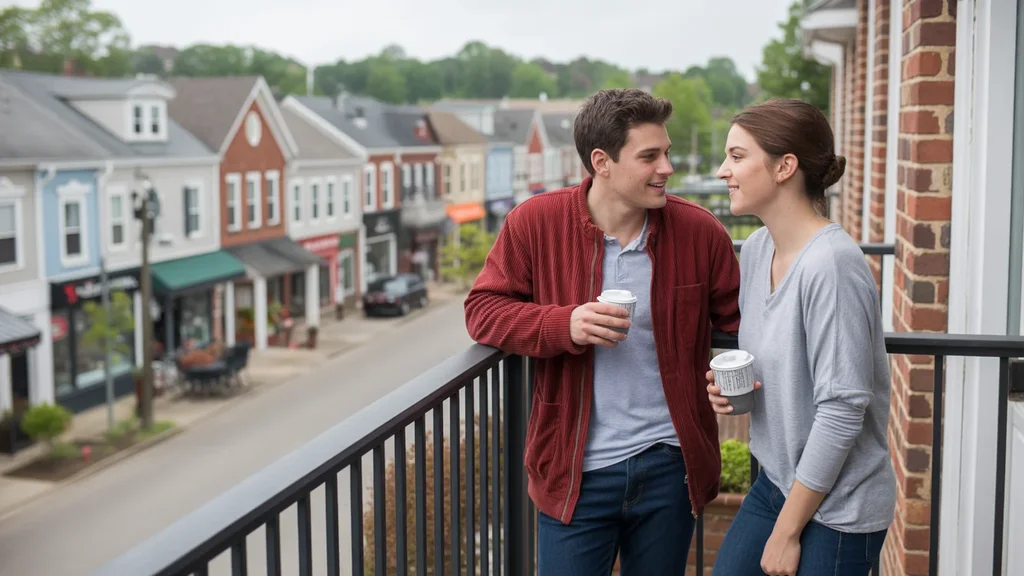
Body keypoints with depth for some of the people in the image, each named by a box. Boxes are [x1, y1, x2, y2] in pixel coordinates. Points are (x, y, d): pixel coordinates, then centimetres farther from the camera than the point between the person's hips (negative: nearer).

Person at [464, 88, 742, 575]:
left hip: (669, 467, 2)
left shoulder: (700, 231, -4)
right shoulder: (535, 222, -8)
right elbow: (482, 311, -4)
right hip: (576, 474, -2)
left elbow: (741, 321, 7)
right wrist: (565, 325, -20)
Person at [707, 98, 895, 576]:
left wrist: (787, 532, -17)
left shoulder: (831, 264, -22)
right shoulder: (756, 249, 3)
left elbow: (841, 411, -23)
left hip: (836, 509, -8)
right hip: (776, 481, 8)